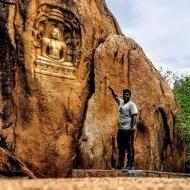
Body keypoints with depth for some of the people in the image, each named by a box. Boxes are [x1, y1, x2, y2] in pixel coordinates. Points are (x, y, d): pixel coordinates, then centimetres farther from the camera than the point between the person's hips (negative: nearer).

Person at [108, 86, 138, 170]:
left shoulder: (131, 104, -7)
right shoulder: (121, 102, 15)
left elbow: (134, 117, -14)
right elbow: (116, 97, 32)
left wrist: (132, 127, -21)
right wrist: (112, 90, 19)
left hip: (128, 130, -8)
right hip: (121, 129, 8)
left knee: (129, 148, -4)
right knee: (121, 148, 13)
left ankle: (130, 165, -1)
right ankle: (120, 164, 22)